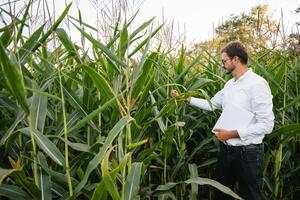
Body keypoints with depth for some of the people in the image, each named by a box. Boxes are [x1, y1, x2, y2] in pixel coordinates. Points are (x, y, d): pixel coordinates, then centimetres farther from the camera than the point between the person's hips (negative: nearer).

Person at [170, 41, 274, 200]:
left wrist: (231, 134, -22)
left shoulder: (257, 83, -19)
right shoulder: (230, 84, 7)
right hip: (226, 150, 8)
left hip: (248, 153, -8)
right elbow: (211, 104, 18)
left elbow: (266, 125, -22)